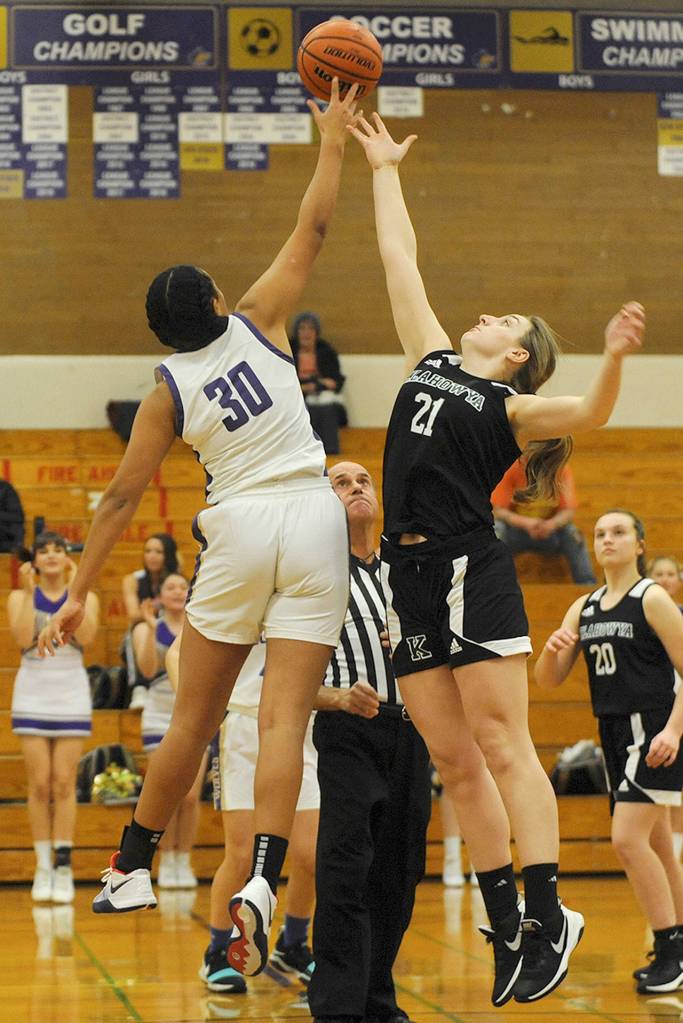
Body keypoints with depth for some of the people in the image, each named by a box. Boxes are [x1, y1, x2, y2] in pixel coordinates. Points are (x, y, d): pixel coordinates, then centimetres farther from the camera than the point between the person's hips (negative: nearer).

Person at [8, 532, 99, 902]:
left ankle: (63, 866, -4)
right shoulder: (20, 597, 4)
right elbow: (23, 638, -12)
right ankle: (43, 868, 3)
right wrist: (29, 592, -13)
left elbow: (86, 636, -13)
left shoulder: (85, 596, 5)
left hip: (71, 695, 0)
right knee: (39, 785, -2)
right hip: (32, 695, 0)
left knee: (64, 784, -4)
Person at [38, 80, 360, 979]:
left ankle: (133, 869, 22)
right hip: (313, 523, 0)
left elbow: (121, 499, 2)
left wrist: (79, 593, 7)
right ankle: (259, 886, -21)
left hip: (241, 531, 0)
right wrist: (334, 139, 18)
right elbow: (312, 231, 7)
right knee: (285, 718, -7)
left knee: (195, 717, 12)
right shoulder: (256, 324, 3)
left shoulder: (168, 392, 2)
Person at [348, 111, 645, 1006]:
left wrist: (613, 358, -36)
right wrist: (384, 168, 32)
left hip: (472, 573, -6)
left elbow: (590, 414, -17)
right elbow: (399, 258, 27)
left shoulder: (512, 409, 2)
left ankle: (550, 918, -11)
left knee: (502, 746, -11)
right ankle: (508, 925, 8)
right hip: (409, 579, 6)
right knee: (454, 761, 4)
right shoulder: (431, 360, 19)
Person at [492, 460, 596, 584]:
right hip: (516, 529, -1)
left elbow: (568, 511, -14)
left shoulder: (562, 470, -14)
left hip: (548, 530, 1)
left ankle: (587, 586, -22)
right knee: (498, 529, -32)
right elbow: (498, 511, -18)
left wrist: (552, 523, -39)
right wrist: (525, 523, -38)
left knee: (571, 532, -28)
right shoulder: (511, 470, -18)